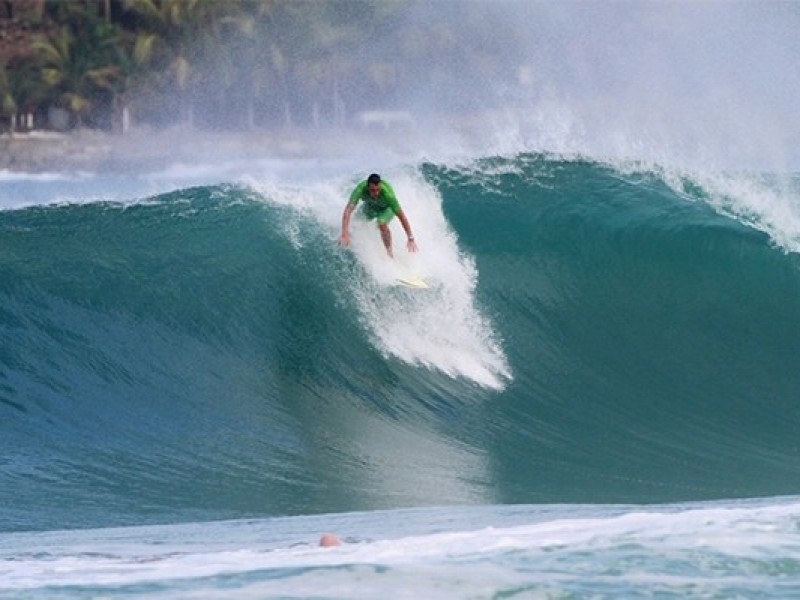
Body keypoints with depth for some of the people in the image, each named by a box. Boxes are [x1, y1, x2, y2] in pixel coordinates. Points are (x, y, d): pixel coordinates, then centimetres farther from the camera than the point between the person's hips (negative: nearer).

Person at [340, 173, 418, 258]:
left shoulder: (387, 193, -42)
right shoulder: (360, 189, -39)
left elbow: (402, 216, -36)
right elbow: (348, 211, -45)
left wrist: (411, 239, -35)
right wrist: (345, 234, -56)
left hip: (386, 208, -4)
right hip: (370, 206, 4)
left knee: (382, 223, -30)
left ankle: (389, 253, -14)